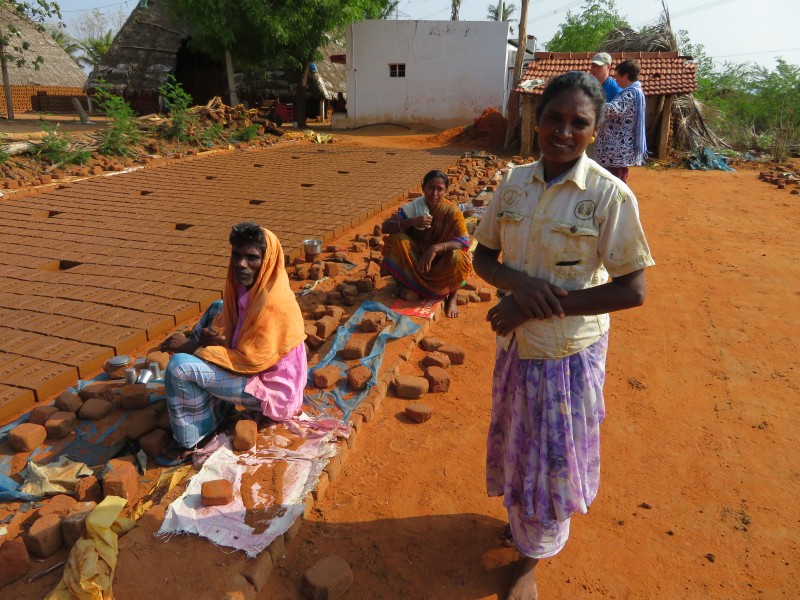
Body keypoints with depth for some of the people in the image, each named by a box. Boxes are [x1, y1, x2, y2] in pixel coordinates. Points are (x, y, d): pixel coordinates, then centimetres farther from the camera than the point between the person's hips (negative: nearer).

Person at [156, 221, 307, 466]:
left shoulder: (272, 303, -29)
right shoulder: (247, 286, -2)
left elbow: (249, 361, -26)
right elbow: (226, 325, 7)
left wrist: (192, 347, -19)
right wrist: (211, 337, -17)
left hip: (270, 387, -10)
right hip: (257, 365, 10)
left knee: (179, 366, -20)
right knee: (218, 308, 18)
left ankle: (189, 441, 2)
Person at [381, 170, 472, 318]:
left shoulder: (452, 211, -17)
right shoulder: (415, 206, -12)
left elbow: (465, 241, -28)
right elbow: (385, 227, -17)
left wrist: (435, 248, -43)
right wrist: (412, 222, -35)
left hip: (442, 261, -1)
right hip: (416, 257, 2)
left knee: (456, 257, -35)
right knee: (396, 238, -23)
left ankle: (452, 296, -4)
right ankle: (406, 285, -5)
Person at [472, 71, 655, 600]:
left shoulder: (610, 195, -17)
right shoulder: (515, 182, -4)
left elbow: (632, 291, -18)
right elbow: (483, 256, 3)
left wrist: (540, 304, -23)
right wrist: (518, 283, -20)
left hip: (568, 352, -4)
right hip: (514, 343, 4)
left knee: (552, 461, 14)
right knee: (516, 447, 23)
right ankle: (519, 516, 52)